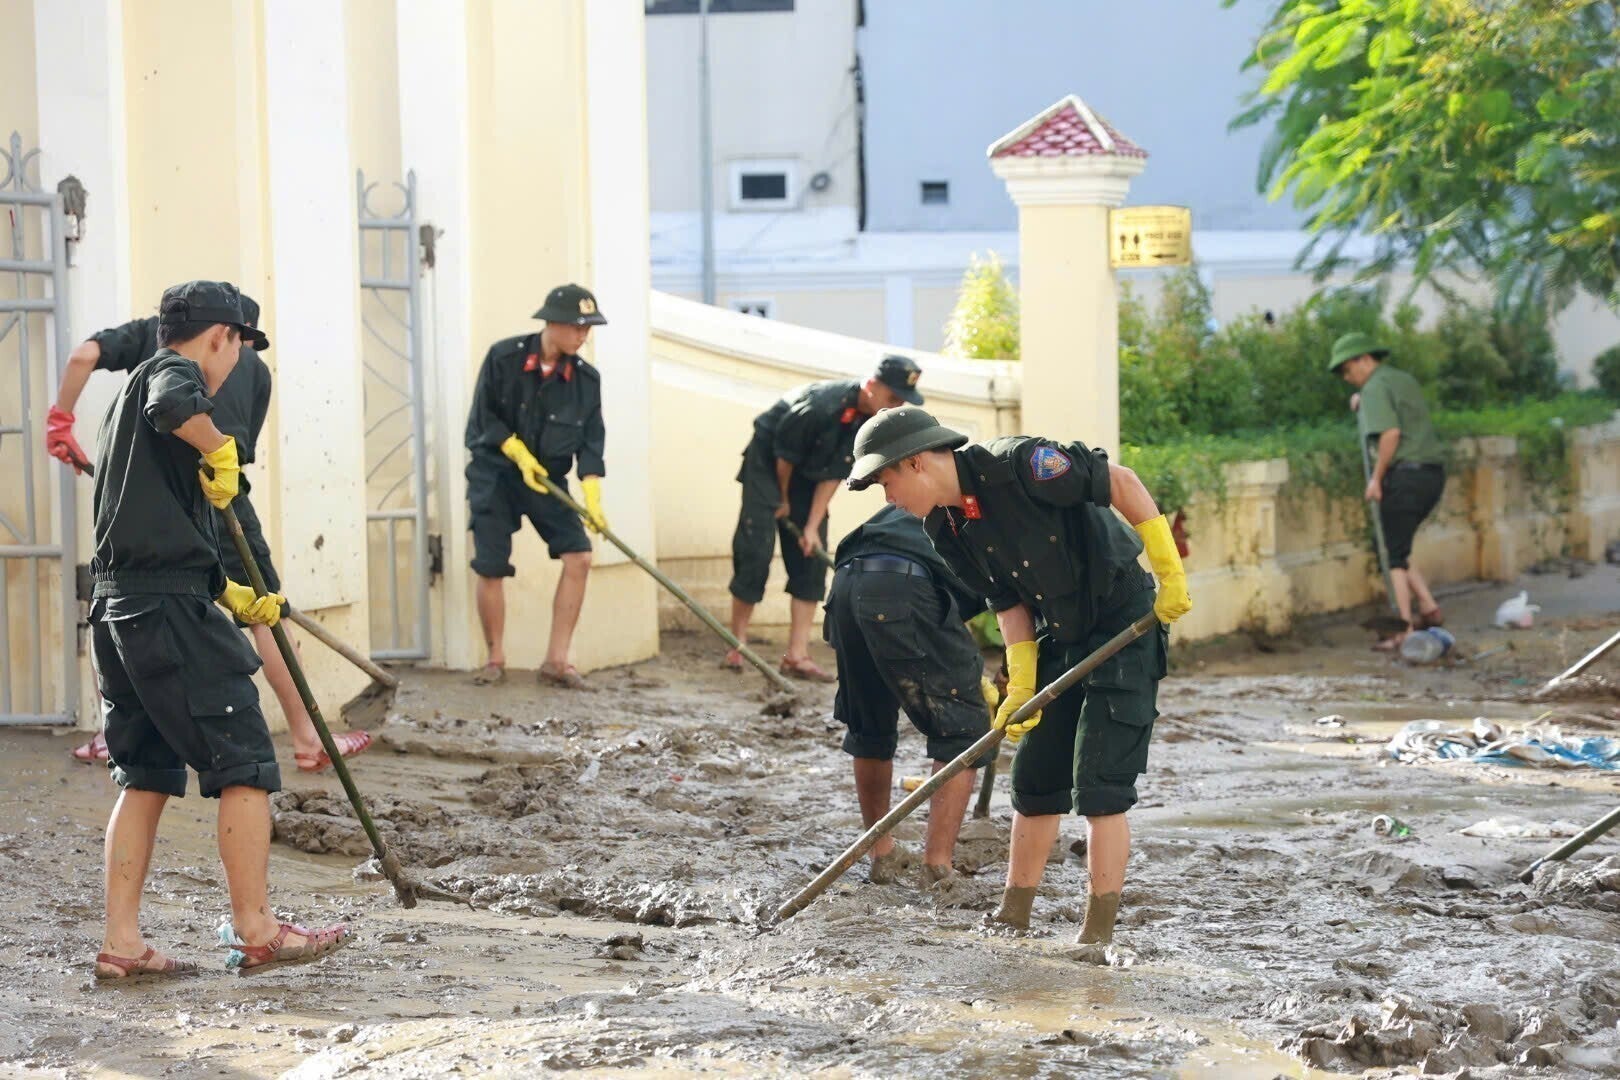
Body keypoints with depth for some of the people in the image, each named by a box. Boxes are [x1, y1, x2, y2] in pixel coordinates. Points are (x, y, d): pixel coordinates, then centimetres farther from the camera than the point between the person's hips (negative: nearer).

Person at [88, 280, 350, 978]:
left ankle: (121, 943, 9)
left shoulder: (133, 389, 26)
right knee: (244, 764, -1)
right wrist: (222, 452, -16)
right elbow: (172, 408, -32)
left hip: (116, 608, 9)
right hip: (171, 608, -9)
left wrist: (232, 596, 32)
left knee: (145, 776, 12)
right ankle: (255, 931, 3)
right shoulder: (174, 371, -2)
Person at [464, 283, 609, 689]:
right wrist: (519, 454, -16)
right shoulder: (504, 357, -13)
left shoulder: (585, 378, -5)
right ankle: (495, 659, 14)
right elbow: (484, 417, -7)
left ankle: (557, 660, -4)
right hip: (494, 475, -3)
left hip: (547, 479, 3)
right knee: (490, 568, -5)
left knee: (579, 556, -12)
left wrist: (593, 498, -15)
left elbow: (591, 441, -4)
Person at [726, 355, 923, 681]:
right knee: (755, 550, -12)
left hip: (809, 474, 7)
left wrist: (813, 526, -12)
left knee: (812, 557, -1)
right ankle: (737, 646, -2)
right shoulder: (823, 404, -34)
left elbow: (834, 475, -9)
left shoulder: (872, 421, -13)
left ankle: (797, 655, -3)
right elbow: (784, 453, -20)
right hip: (767, 462, -7)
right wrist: (783, 500, -6)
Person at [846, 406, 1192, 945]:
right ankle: (1012, 917, 22)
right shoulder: (946, 529, -1)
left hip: (1124, 625, -8)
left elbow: (1121, 481, -20)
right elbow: (1009, 602, 4)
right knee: (1033, 780, 11)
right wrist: (1020, 687, -5)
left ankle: (1098, 933, -8)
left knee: (1099, 787, -11)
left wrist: (1171, 572, -20)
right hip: (1059, 639, 8)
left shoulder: (1017, 464, -25)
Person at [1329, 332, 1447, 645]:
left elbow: (1390, 433, -21)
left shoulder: (1376, 388, -7)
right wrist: (1363, 402, 29)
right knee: (1398, 547, 19)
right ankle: (1428, 608, 13)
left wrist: (1376, 478, -14)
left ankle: (1405, 628, -6)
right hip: (1433, 474, 9)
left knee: (1396, 554, -3)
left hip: (1405, 474, -9)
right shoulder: (1404, 380, 20)